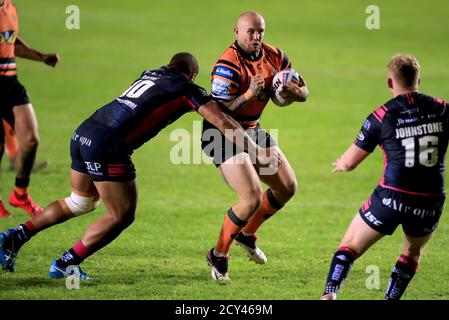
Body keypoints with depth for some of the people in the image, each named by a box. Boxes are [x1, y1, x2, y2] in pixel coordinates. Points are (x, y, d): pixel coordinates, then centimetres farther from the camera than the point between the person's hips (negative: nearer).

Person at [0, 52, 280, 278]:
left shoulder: (150, 75, 22)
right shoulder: (186, 88, 3)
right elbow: (222, 122, -2)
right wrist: (258, 152, 2)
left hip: (83, 135, 8)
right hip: (107, 147, -8)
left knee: (80, 203, 27)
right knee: (122, 216, 5)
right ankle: (65, 265, 6)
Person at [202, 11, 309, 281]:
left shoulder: (275, 57, -2)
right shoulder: (228, 66, -24)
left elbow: (304, 91, 8)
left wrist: (296, 92, -16)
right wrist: (249, 95, -41)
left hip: (252, 130, 8)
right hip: (223, 134, -8)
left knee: (288, 187, 10)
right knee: (252, 199, -18)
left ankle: (247, 234, 31)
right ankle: (219, 256, 1)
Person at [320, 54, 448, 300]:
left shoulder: (381, 116, -4)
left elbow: (349, 163, 4)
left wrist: (340, 164, 27)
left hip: (392, 197, -2)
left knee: (350, 246, 11)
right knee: (413, 252, 30)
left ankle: (329, 294, -10)